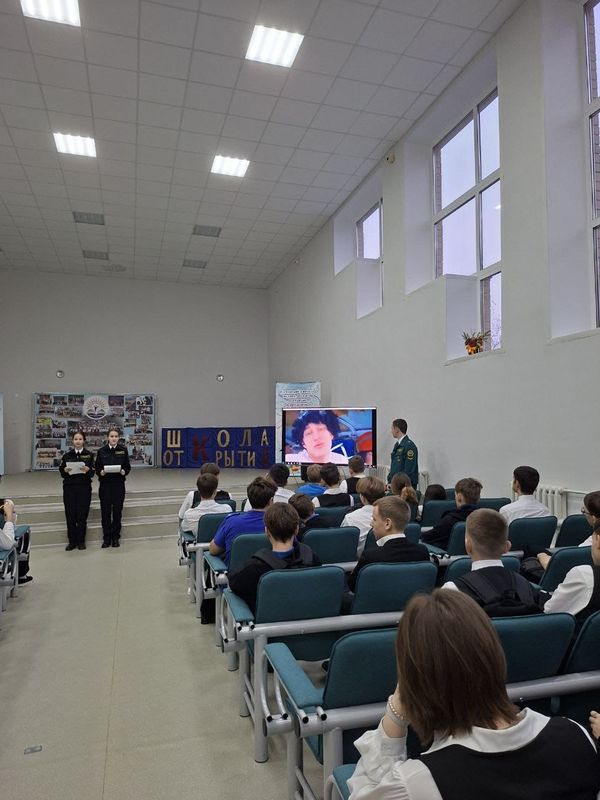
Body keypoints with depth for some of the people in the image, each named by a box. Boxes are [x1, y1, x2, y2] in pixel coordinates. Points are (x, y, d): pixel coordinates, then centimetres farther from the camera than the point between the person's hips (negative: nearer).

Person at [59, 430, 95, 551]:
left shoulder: (89, 455, 4)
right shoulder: (67, 455, 8)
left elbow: (92, 473, -1)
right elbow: (61, 472, 7)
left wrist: (88, 470, -22)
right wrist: (65, 471, -15)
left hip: (84, 488, -1)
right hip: (69, 488, 1)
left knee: (82, 515, 0)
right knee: (70, 515, 2)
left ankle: (81, 541, 12)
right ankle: (72, 541, 14)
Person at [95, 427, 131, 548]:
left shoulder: (123, 450, 3)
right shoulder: (101, 451, 3)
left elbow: (128, 467, 5)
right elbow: (97, 468, 5)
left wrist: (124, 471, -15)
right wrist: (101, 472, -15)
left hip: (119, 484, 0)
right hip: (105, 484, 0)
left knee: (117, 511, 3)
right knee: (105, 511, 1)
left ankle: (115, 538, 15)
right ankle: (106, 538, 13)